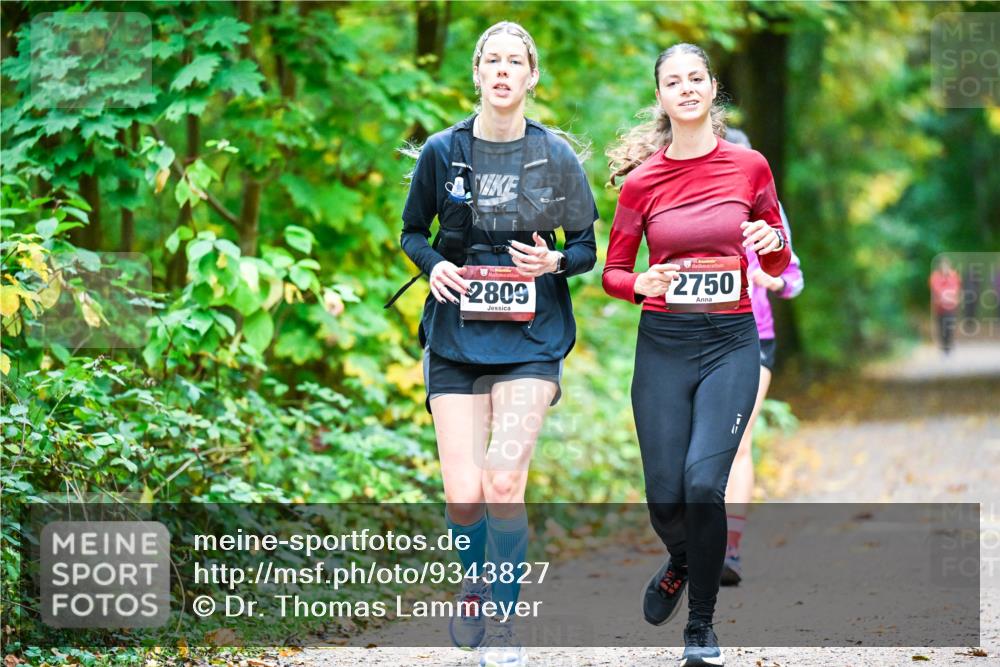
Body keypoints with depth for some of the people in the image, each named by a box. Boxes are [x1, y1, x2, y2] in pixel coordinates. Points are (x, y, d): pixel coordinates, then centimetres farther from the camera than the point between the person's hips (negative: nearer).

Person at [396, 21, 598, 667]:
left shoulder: (556, 155, 1)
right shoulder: (443, 151, 3)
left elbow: (587, 247, 8)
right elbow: (413, 231, 15)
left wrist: (554, 261, -13)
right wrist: (434, 265, -6)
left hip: (531, 338, -1)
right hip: (456, 334, 1)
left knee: (504, 482, -16)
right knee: (463, 494, -3)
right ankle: (476, 585, 30)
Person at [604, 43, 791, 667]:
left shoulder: (750, 166, 1)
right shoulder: (643, 180, 0)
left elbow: (777, 264, 12)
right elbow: (613, 272, 7)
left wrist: (769, 243, -11)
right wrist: (642, 284, -14)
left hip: (731, 340, -1)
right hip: (663, 342, 1)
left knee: (704, 483, -17)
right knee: (666, 496, 0)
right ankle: (682, 562, 37)